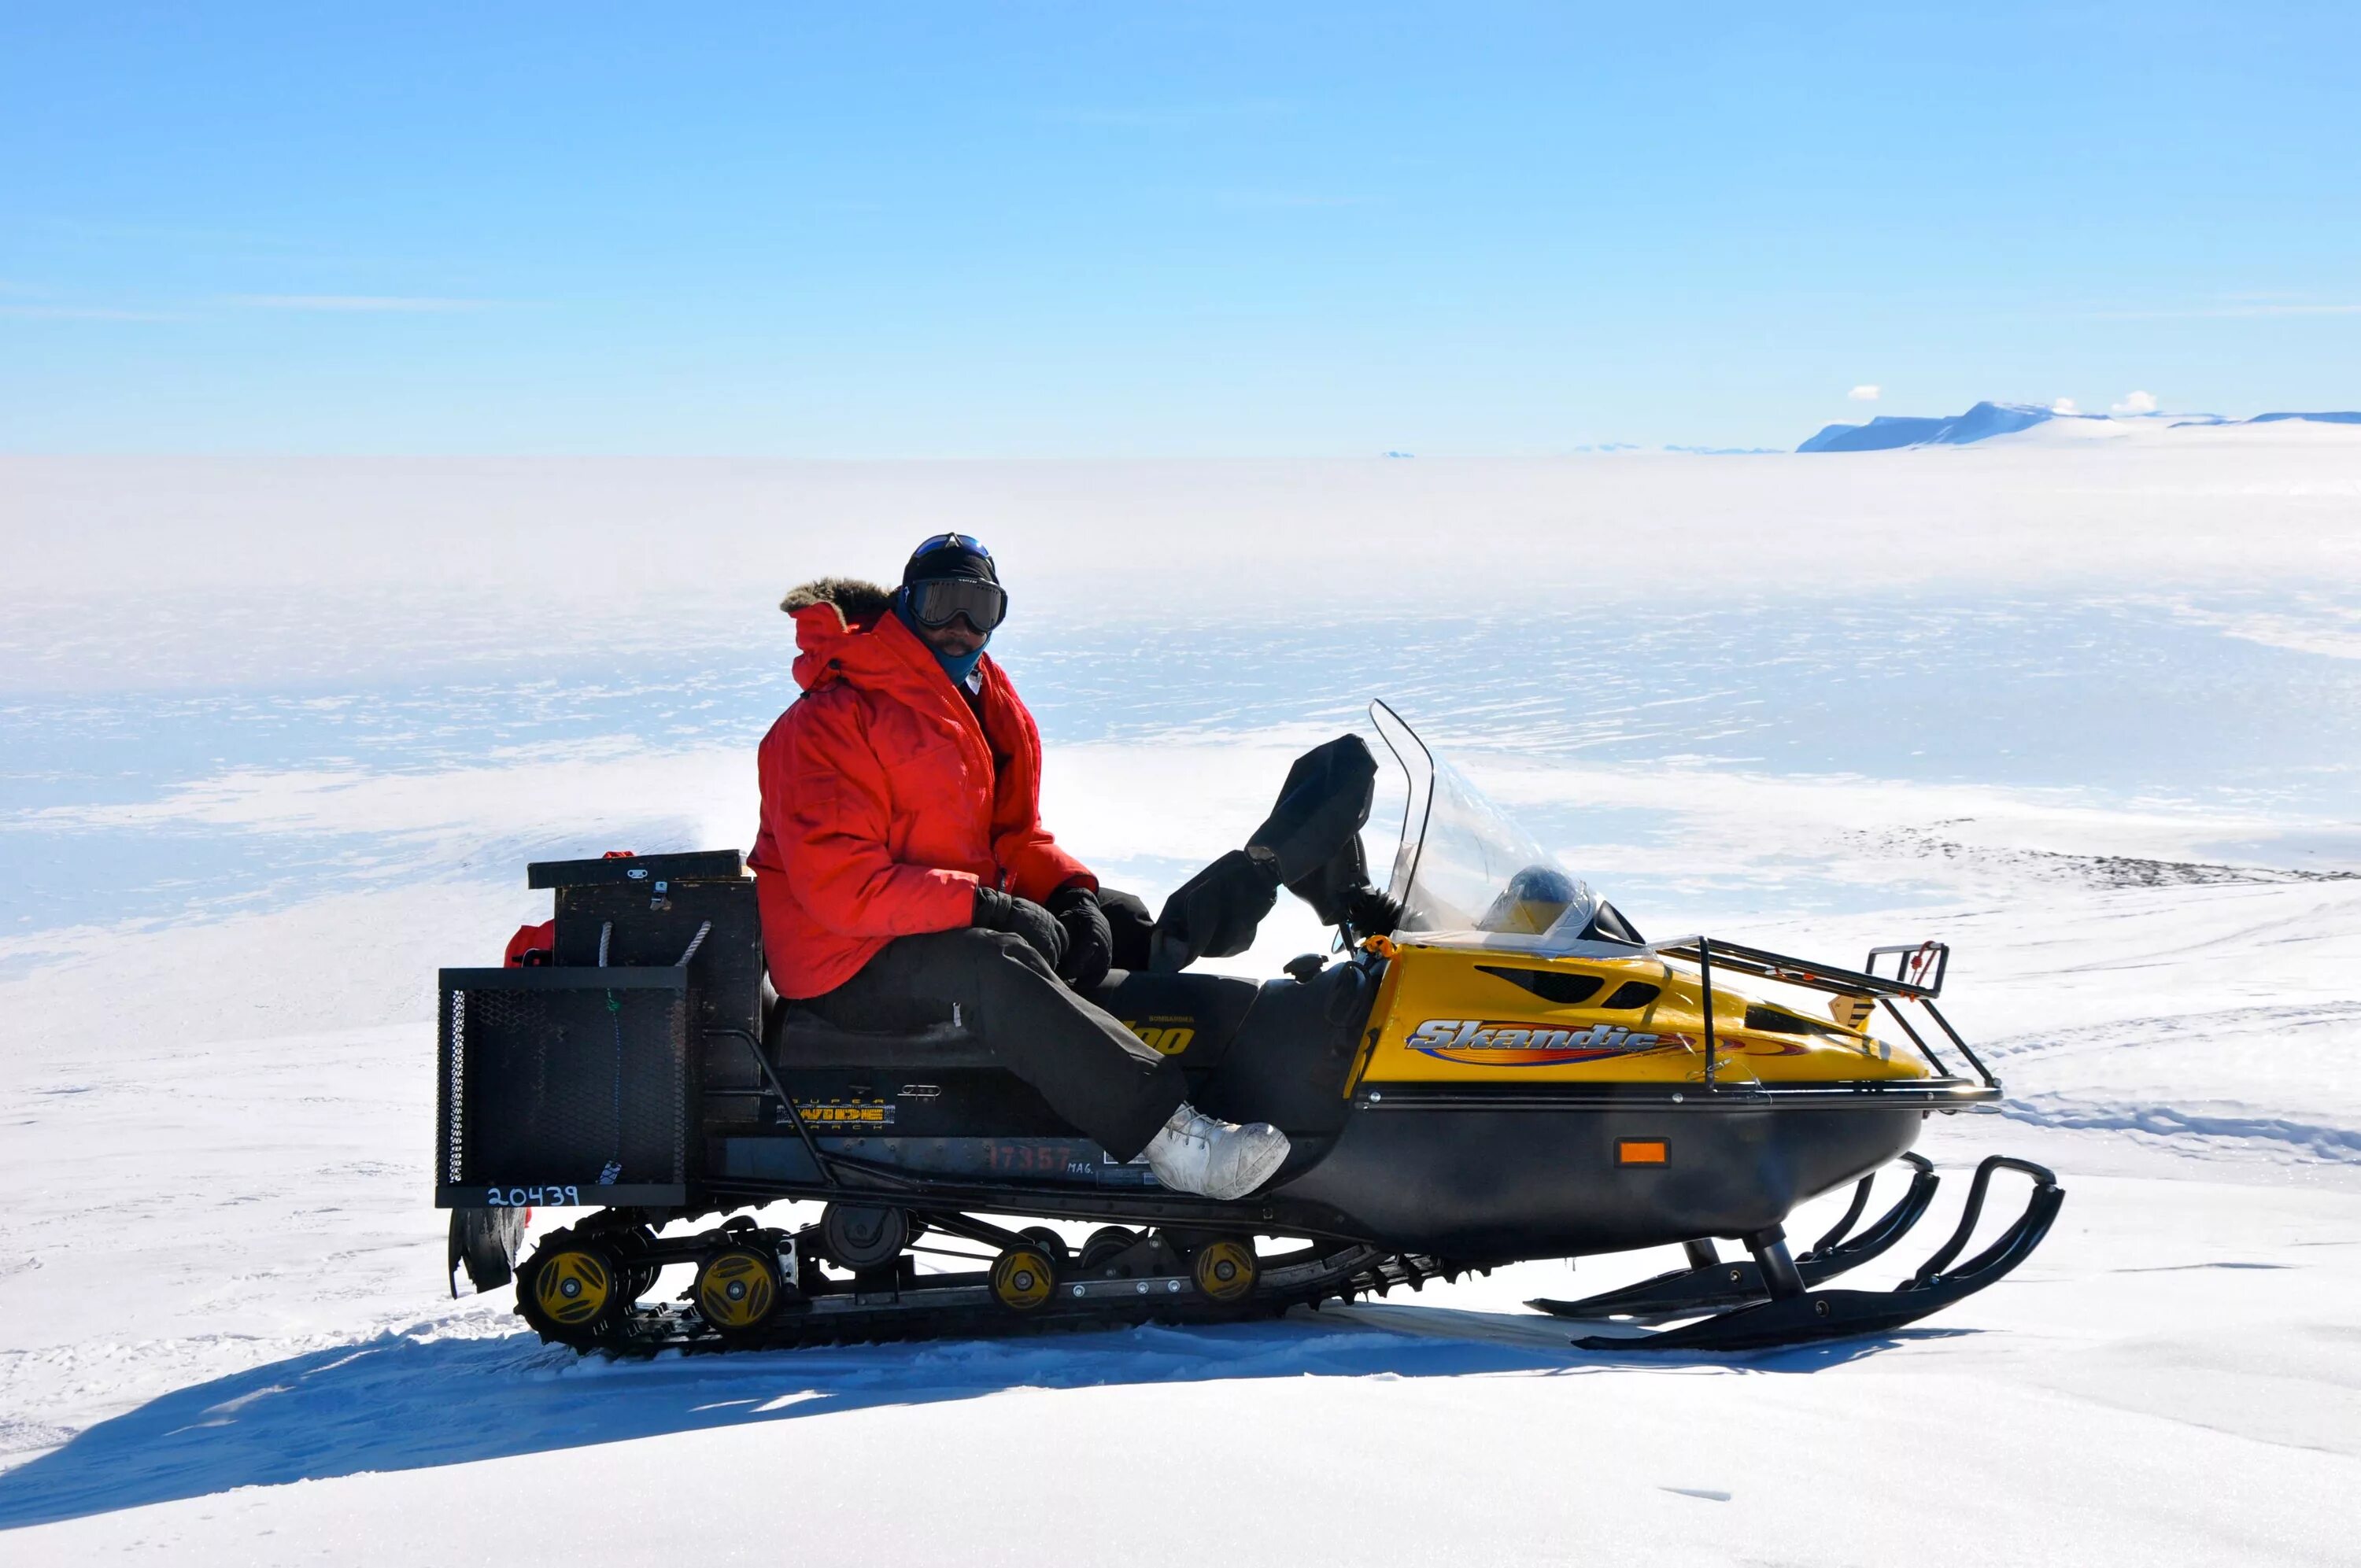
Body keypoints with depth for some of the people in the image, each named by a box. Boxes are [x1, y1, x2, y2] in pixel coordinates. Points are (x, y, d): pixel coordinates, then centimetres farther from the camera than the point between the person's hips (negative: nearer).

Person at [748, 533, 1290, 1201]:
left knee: (1121, 920, -4)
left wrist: (1072, 892, -3)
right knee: (1000, 968, -34)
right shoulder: (831, 721, -15)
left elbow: (1016, 834, 19)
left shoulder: (991, 708, 13)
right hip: (849, 967, -10)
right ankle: (1170, 1133, -45)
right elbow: (837, 885, -24)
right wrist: (980, 904, -26)